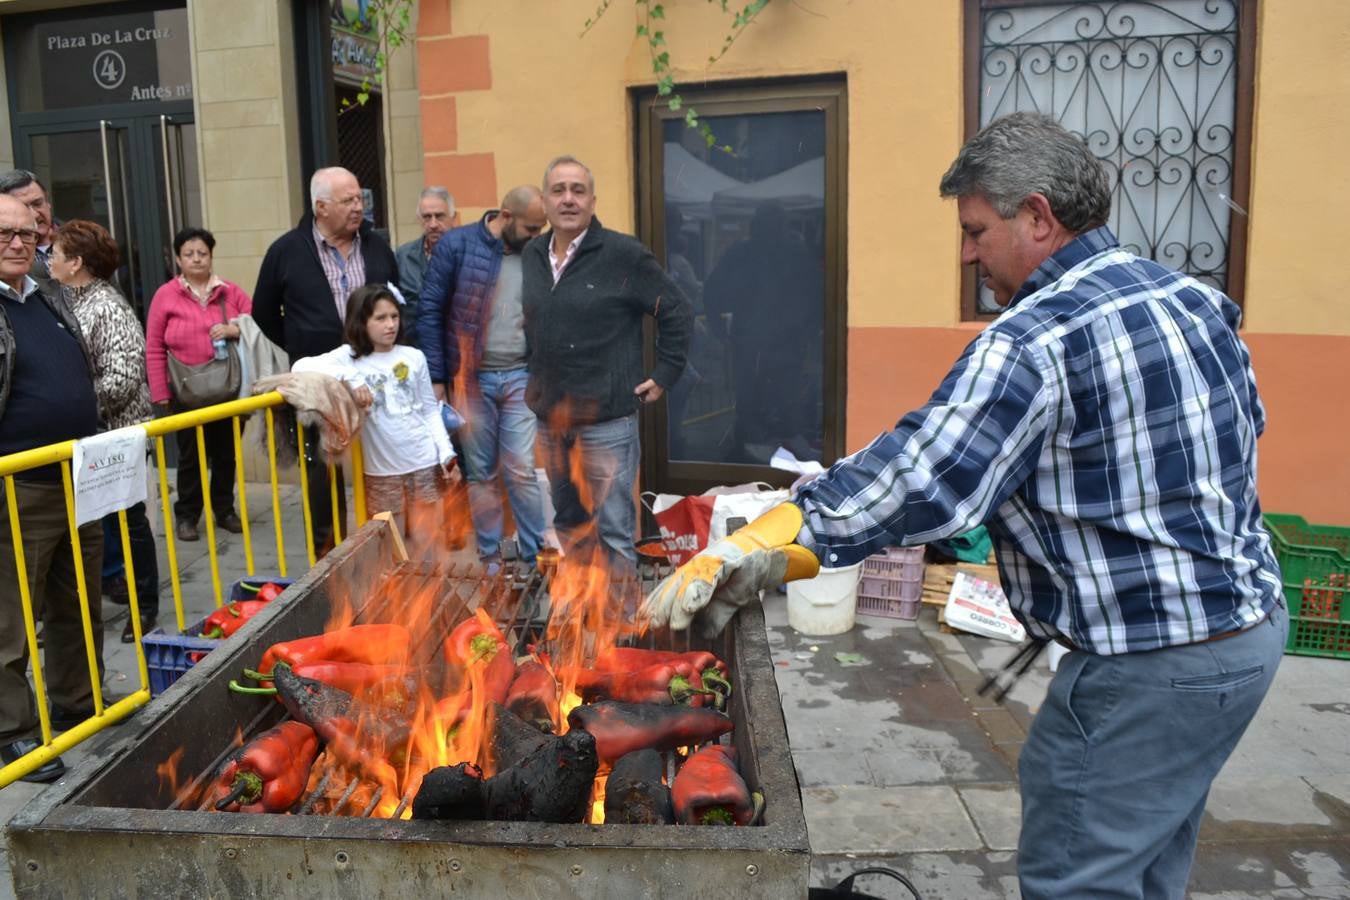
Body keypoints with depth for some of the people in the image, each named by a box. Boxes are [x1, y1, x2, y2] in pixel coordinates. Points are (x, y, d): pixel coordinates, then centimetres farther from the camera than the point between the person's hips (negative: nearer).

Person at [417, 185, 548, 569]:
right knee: (480, 474, 8)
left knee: (522, 472, -2)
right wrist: (436, 378, -6)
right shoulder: (456, 245, -4)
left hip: (521, 378, 1)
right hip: (471, 379, -1)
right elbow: (430, 312, -3)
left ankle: (537, 557, 9)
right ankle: (489, 556, 20)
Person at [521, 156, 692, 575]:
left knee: (614, 529, -1)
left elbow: (677, 313, -6)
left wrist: (664, 375, -7)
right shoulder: (531, 255, 7)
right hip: (549, 418, 6)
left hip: (607, 418, -6)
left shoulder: (624, 254, -11)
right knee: (567, 521, 19)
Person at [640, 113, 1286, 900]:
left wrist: (748, 556, -29)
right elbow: (1247, 424, 20)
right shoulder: (1195, 297, 7)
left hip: (1149, 667, -10)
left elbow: (914, 482, -30)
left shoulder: (1039, 340, -23)